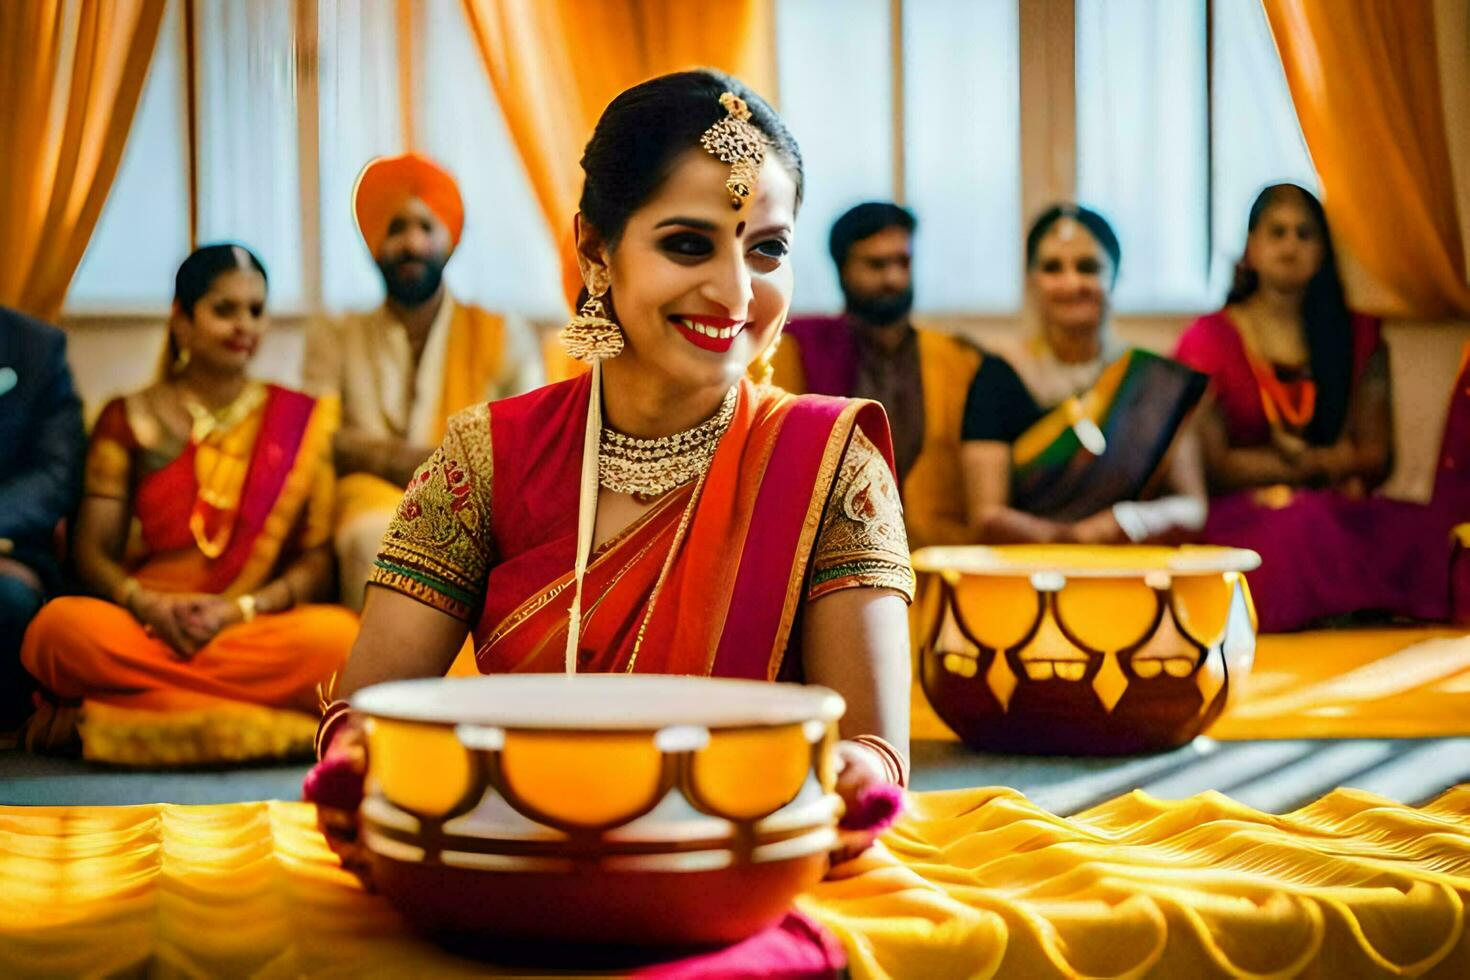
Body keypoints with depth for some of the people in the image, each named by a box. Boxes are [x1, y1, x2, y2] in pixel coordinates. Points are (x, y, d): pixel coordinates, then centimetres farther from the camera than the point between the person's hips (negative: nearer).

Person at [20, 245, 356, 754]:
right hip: (143, 629, -1)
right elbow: (92, 550, 6)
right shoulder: (129, 419, 13)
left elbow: (319, 559, 4)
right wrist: (147, 605, -14)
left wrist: (241, 608, -13)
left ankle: (103, 708, -21)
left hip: (261, 628, 2)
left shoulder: (302, 420, 12)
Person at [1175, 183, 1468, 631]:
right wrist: (1331, 465, -5)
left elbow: (1376, 456, 10)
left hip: (1340, 510, 3)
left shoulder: (1357, 336, 16)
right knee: (1299, 527, -40)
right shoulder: (1208, 340, 5)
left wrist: (1305, 459, -11)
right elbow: (1210, 463, -3)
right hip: (1240, 516, -3)